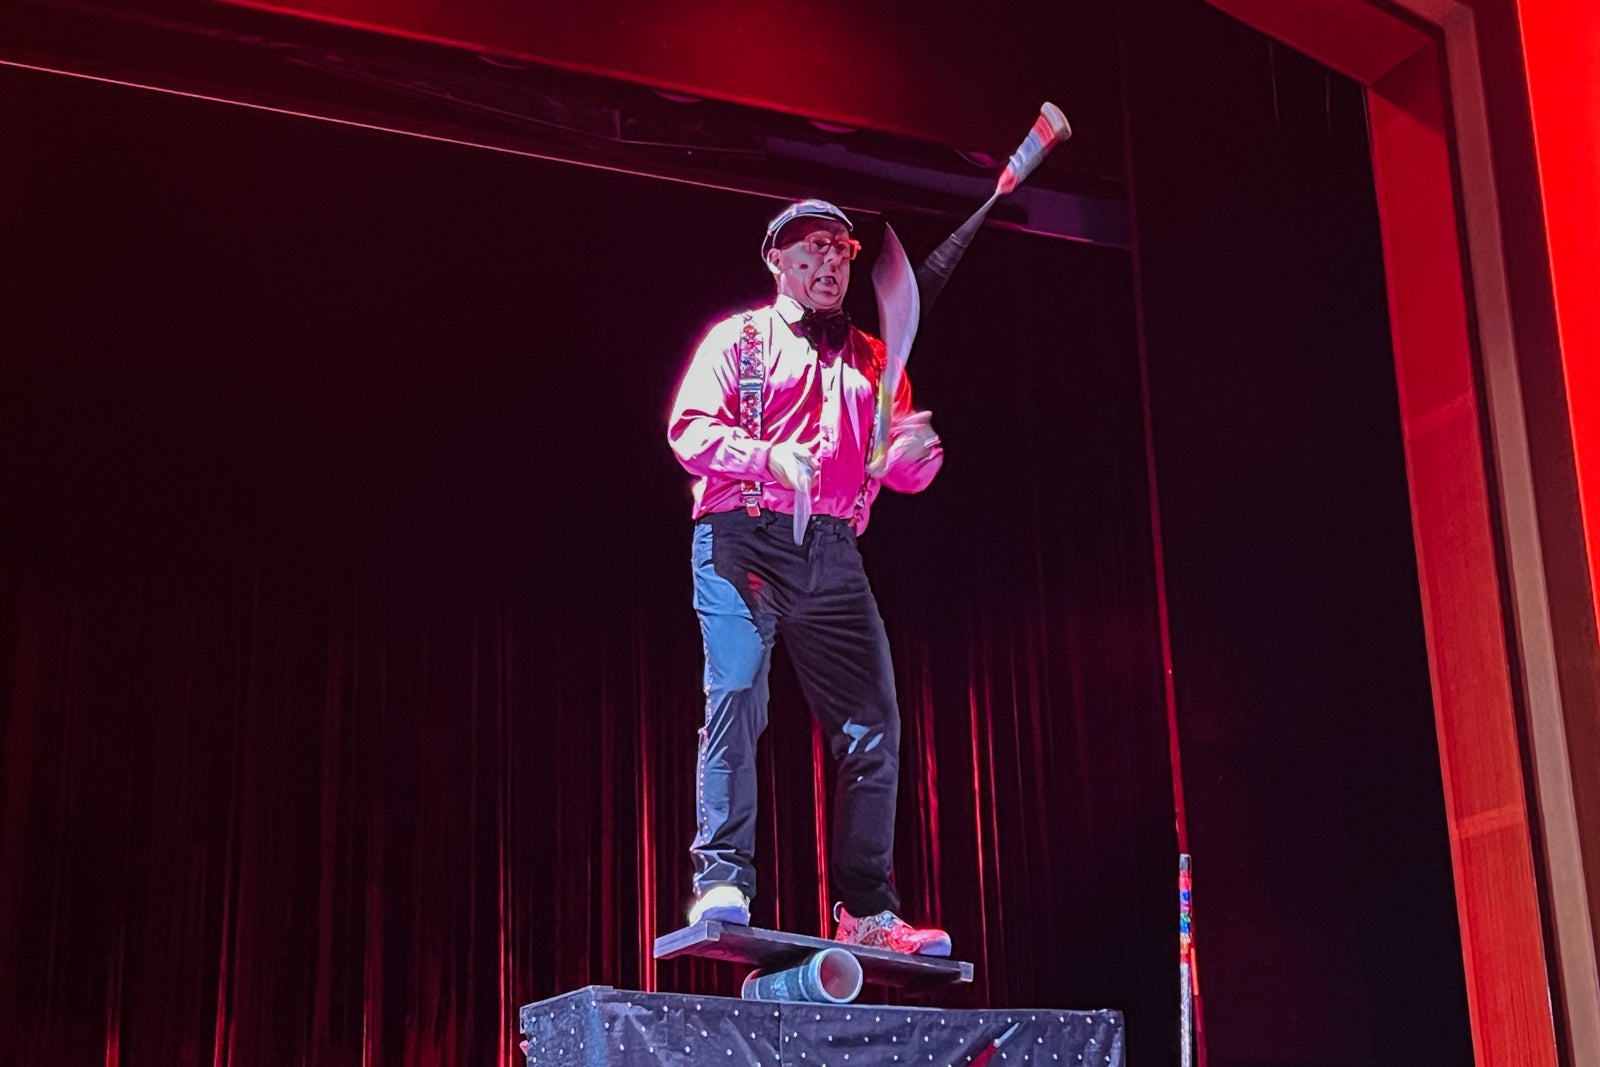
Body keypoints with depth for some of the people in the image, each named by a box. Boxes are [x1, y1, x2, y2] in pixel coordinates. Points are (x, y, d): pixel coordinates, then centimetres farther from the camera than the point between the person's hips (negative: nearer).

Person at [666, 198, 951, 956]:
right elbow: (691, 429, -2)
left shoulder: (870, 360, 23)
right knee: (735, 701, -17)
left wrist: (914, 449, -7)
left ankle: (867, 909, 3)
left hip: (833, 553, 4)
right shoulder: (740, 338, 11)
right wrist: (768, 458, -20)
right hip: (744, 537, -4)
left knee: (872, 723, -2)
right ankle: (721, 882, -16)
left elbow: (904, 472, 18)